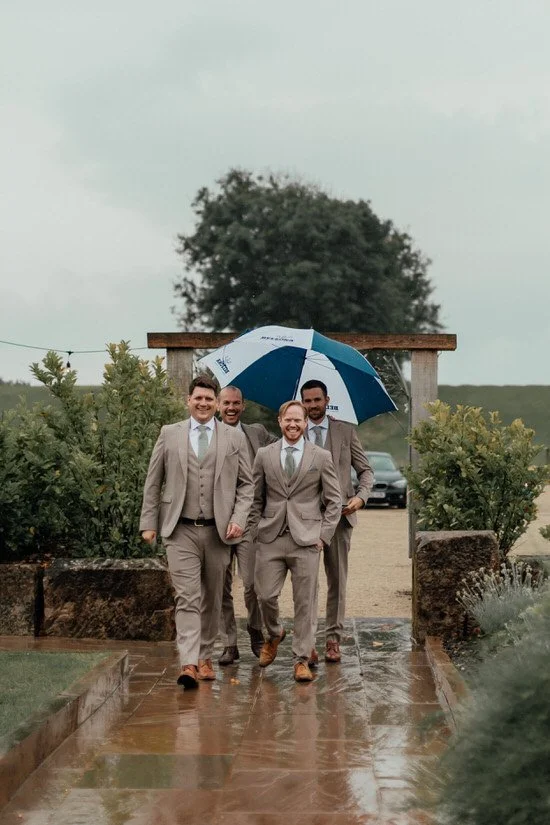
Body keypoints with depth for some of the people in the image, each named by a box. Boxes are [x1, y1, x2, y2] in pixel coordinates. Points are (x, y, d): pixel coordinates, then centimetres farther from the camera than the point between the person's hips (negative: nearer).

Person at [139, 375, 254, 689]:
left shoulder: (235, 437, 5)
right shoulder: (169, 435, 5)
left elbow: (247, 484, 7)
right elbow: (153, 483, 9)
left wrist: (239, 519, -6)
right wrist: (149, 522, 4)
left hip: (218, 531, 2)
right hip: (181, 531, -1)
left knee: (212, 598, 11)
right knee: (187, 598, -10)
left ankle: (205, 657, 24)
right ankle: (189, 663, -16)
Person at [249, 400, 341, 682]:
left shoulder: (321, 457, 4)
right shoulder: (264, 455, 8)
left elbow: (334, 500, 7)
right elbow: (255, 498, 14)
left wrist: (323, 535, -1)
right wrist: (256, 531, 5)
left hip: (306, 539, -1)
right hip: (271, 539, 1)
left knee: (305, 601, -1)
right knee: (265, 596, -1)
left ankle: (301, 660, 9)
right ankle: (274, 634, 30)